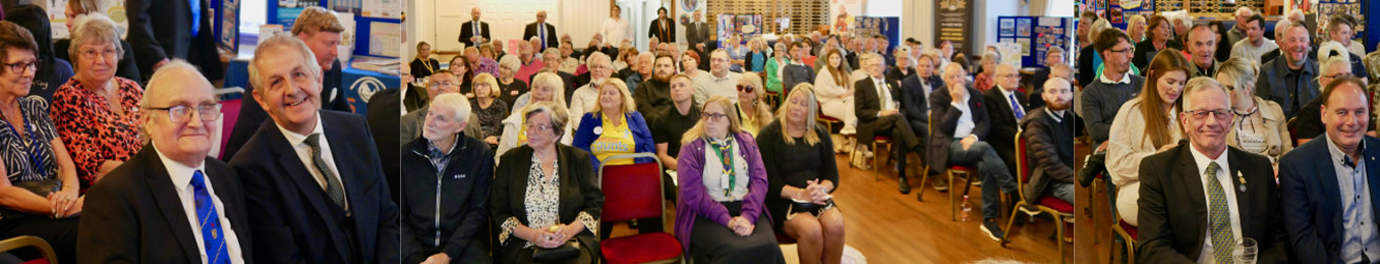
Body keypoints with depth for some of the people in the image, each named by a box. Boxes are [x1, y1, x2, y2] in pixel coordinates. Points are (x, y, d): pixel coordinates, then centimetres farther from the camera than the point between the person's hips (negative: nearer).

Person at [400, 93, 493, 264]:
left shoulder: (481, 154, 2)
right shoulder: (406, 154, 4)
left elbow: (479, 210, 1)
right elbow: (400, 214, 3)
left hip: (463, 245, -1)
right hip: (416, 243, 1)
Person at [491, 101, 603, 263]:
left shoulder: (578, 159, 11)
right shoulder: (510, 160, 10)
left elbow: (594, 203, 9)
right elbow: (498, 211, 6)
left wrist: (570, 230, -10)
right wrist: (531, 235, -10)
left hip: (572, 243, 1)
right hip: (523, 246, -1)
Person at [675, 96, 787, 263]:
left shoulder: (747, 143, 14)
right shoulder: (691, 147, 3)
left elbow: (759, 180, 3)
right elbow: (693, 191, -8)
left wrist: (748, 216, -16)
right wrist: (727, 220, -19)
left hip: (746, 209, 3)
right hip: (706, 214, -3)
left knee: (767, 246, -29)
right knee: (733, 250, -34)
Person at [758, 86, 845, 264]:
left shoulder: (820, 134, 14)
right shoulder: (768, 135, 0)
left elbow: (833, 175, 9)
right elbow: (770, 182, -7)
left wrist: (821, 189, -14)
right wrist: (800, 194, -21)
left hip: (817, 199, 4)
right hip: (783, 201, -4)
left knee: (835, 225, -28)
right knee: (811, 229, -32)